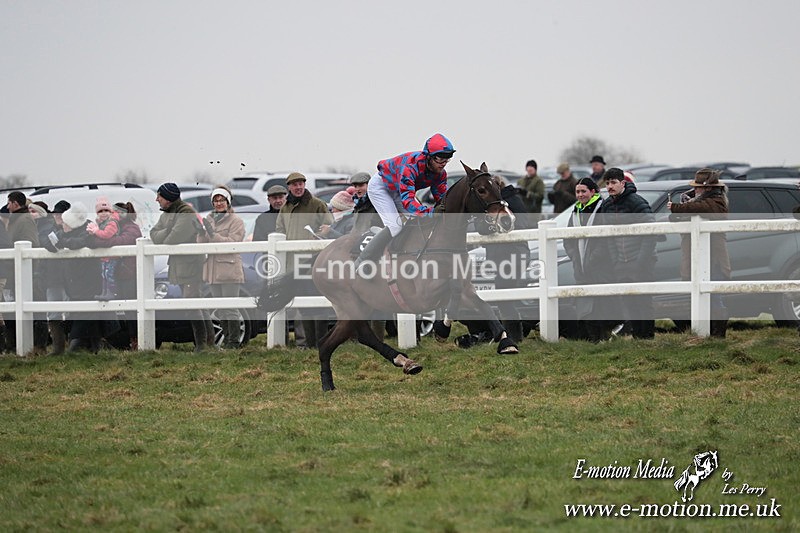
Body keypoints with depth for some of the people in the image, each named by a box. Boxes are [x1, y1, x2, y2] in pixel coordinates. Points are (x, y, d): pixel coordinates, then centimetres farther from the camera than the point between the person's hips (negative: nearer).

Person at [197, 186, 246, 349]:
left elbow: (233, 243, -14)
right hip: (213, 270, 7)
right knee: (220, 309, 10)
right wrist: (201, 232, -9)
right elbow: (201, 244, 11)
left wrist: (213, 234, -20)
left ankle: (234, 340, -4)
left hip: (229, 269, -7)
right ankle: (227, 338, 16)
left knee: (230, 308, -8)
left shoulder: (236, 221, -2)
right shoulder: (209, 219, 16)